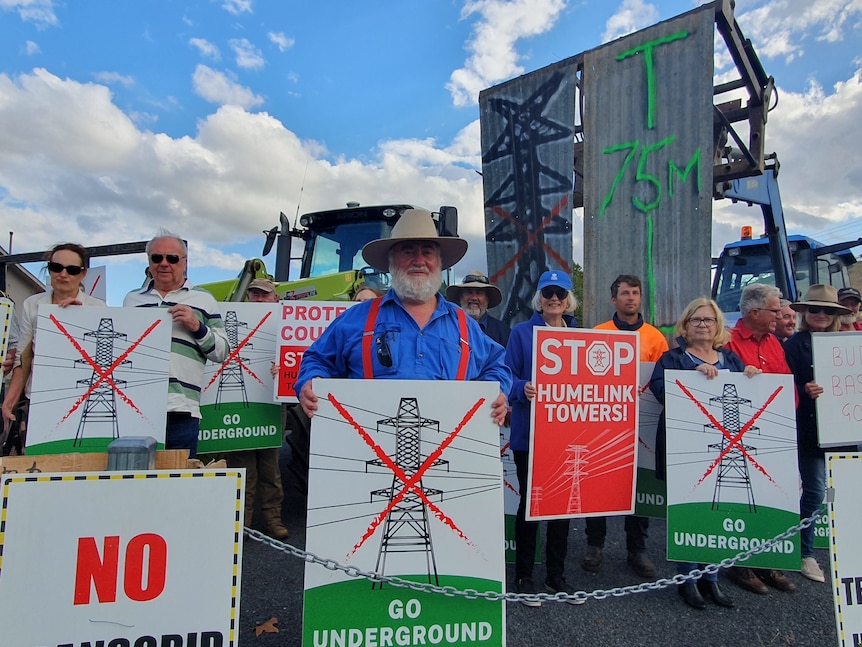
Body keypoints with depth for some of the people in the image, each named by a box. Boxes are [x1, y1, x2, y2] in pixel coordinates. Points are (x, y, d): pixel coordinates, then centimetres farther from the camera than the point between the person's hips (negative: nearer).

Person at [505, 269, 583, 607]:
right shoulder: (521, 332, -2)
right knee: (530, 502, 5)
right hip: (530, 433, -4)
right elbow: (508, 377, -6)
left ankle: (556, 576, 29)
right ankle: (523, 577, 21)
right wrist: (523, 389, -26)